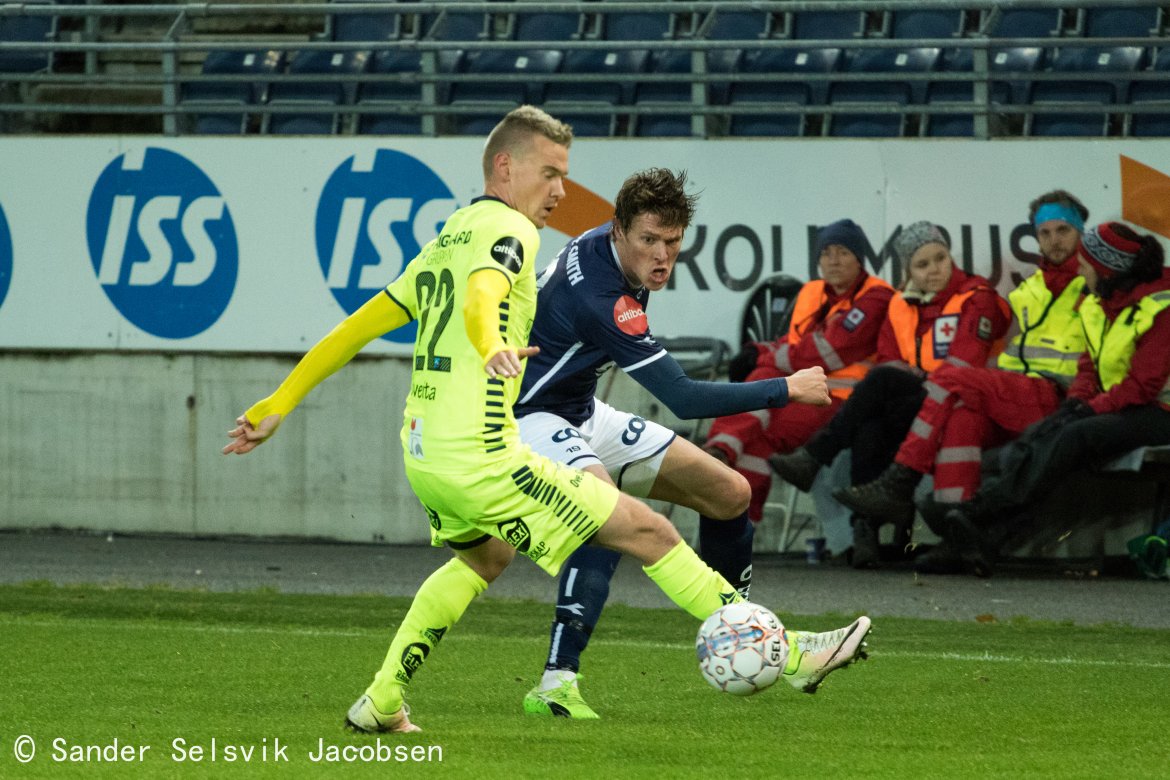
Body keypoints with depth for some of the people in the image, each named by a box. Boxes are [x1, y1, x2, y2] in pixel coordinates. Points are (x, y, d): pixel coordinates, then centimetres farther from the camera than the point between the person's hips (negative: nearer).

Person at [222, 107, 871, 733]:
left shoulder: (446, 240, 19)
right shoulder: (507, 229, -7)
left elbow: (357, 327, 20)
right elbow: (482, 293, -30)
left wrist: (277, 406, 23)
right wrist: (491, 348, -51)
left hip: (420, 454, 9)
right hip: (481, 458, -9)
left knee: (484, 556, 37)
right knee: (646, 531, -3)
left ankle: (380, 703, 34)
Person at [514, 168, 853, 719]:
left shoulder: (602, 244, -4)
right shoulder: (600, 295, -33)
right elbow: (683, 399, -32)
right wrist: (787, 390, -24)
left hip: (581, 415, 10)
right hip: (531, 419, -10)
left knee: (728, 493, 10)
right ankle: (557, 682, -42)